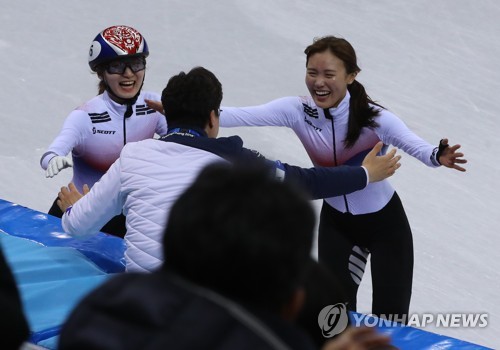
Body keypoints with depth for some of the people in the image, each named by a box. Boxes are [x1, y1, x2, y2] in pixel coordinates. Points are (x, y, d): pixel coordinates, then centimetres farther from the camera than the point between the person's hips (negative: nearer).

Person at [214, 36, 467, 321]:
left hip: (385, 223, -3)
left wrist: (439, 157, -64)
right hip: (336, 223, 3)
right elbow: (242, 116, -27)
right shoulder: (298, 111, -19)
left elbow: (416, 146, -41)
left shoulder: (373, 117, -27)